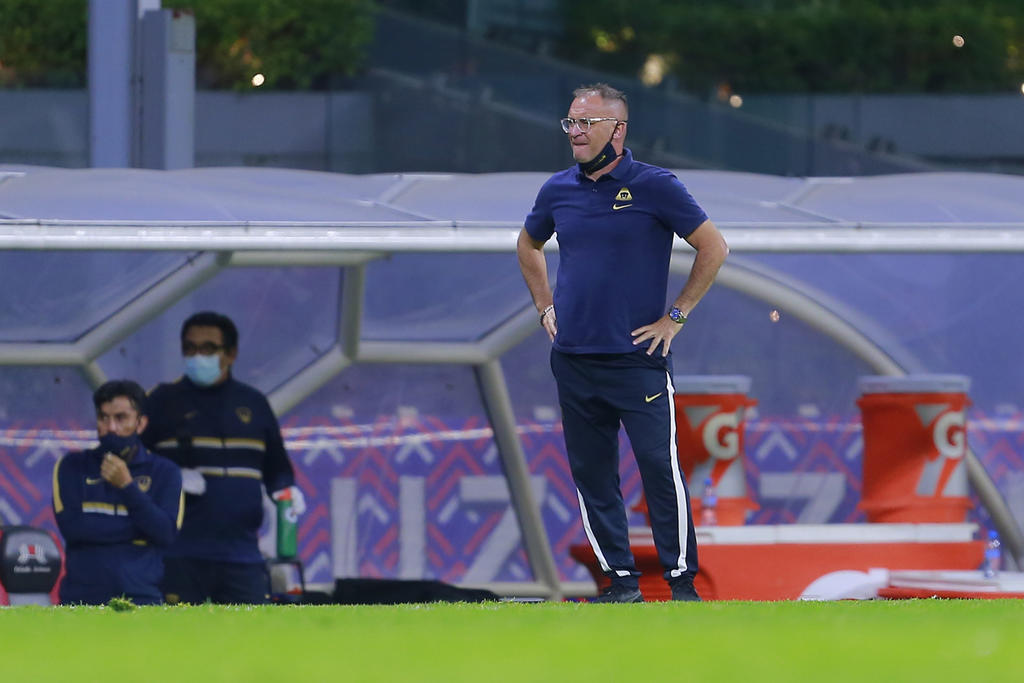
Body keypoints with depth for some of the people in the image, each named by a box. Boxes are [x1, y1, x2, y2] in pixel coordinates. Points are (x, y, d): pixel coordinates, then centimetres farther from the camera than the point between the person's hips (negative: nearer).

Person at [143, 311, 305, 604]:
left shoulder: (253, 404, 13)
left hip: (242, 554, 3)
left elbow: (277, 467, 21)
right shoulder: (164, 401, 4)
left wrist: (286, 491, -1)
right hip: (180, 555, -3)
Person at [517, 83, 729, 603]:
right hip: (572, 359, 5)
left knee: (659, 467, -8)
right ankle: (621, 579, 14)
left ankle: (682, 579, -1)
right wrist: (545, 307, 18)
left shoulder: (655, 187, -5)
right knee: (590, 473, 6)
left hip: (637, 359, -5)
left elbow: (713, 248, -2)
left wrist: (675, 316, -3)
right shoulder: (558, 190, 9)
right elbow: (528, 246, 29)